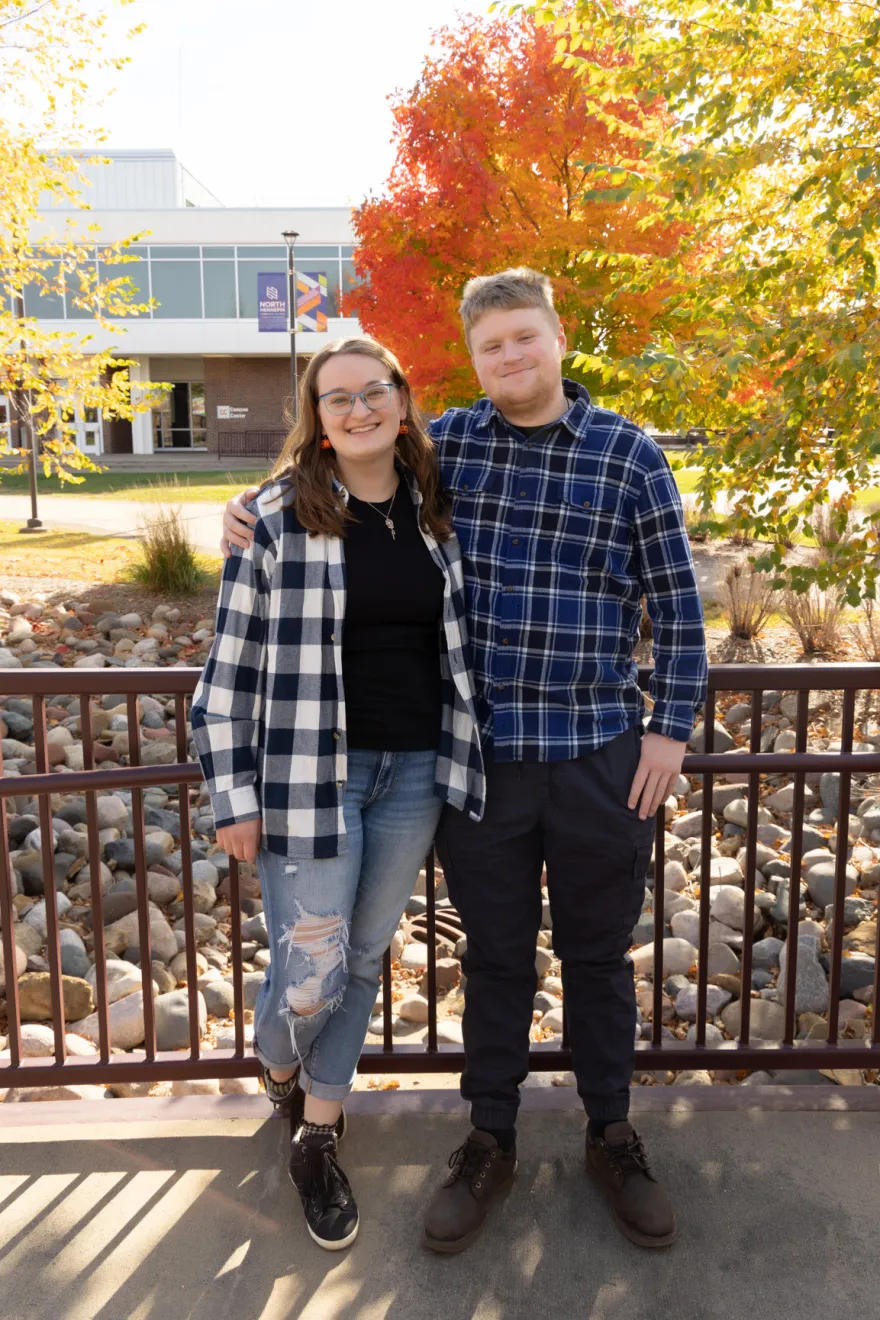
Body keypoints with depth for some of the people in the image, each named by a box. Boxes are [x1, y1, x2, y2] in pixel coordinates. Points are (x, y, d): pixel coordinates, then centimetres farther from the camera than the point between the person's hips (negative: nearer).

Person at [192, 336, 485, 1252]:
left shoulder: (435, 512, 6)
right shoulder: (275, 515, -7)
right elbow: (232, 660, -6)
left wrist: (460, 757, 12)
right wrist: (235, 795, -8)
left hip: (415, 771, 4)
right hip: (311, 772, -4)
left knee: (364, 957, 14)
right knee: (310, 973, 0)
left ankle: (317, 1137, 35)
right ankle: (276, 1065, 39)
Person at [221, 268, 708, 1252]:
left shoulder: (629, 453, -2)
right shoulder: (448, 444, 2)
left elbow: (676, 602, 2)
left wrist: (671, 728, -1)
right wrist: (254, 506, -1)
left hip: (600, 750, 0)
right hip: (481, 753, 1)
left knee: (598, 954, 15)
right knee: (495, 957, 14)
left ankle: (611, 1136, 36)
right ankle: (489, 1142, 34)